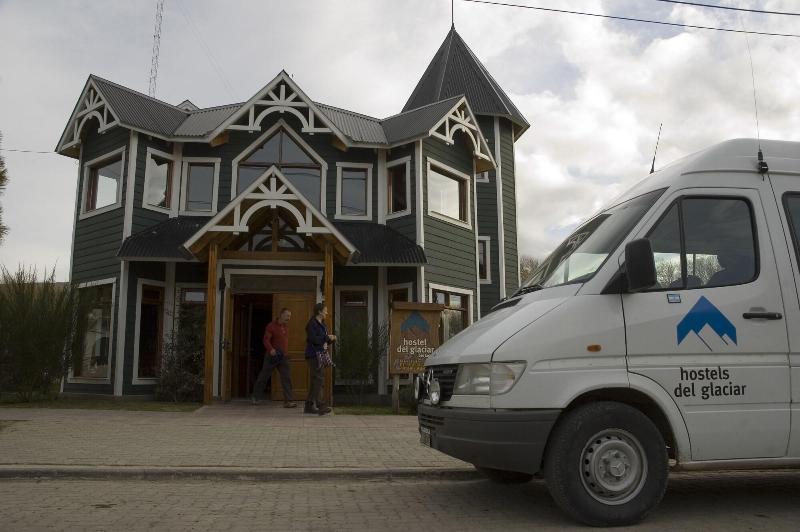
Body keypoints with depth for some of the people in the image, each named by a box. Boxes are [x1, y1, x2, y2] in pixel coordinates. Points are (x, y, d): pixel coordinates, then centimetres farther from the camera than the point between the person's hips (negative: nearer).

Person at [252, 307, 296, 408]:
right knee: (263, 377, 9)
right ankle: (256, 397, 29)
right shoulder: (271, 326, -9)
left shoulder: (286, 326, 10)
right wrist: (271, 349, -31)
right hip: (272, 355, -5)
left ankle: (288, 401, -11)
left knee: (287, 378, -8)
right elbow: (266, 340, -15)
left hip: (283, 356, 5)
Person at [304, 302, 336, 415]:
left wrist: (331, 339, 6)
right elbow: (313, 339, -20)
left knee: (315, 381, 10)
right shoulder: (312, 323, -10)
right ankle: (320, 405, -18)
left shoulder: (321, 324, 20)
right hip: (314, 355, -10)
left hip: (321, 355, 10)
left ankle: (309, 406, 15)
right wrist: (327, 337, -14)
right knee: (319, 379, -15)